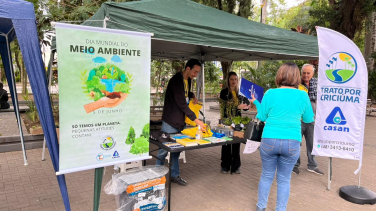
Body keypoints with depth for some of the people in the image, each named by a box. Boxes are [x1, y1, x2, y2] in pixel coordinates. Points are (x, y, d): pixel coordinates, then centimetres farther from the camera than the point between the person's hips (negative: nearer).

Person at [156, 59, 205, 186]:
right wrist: (195, 120, -24)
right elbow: (181, 104, -23)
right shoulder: (176, 80, -19)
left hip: (180, 122, 8)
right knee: (164, 150, 2)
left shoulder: (188, 80, 8)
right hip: (170, 122, -8)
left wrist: (192, 96, 5)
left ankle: (175, 175, 25)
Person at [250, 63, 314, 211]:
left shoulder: (270, 93, -4)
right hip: (292, 143, 0)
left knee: (266, 176, 17)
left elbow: (262, 117, 4)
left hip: (269, 141, 0)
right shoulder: (302, 95, -2)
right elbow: (308, 119, 9)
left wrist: (256, 102, 19)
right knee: (284, 179, 15)